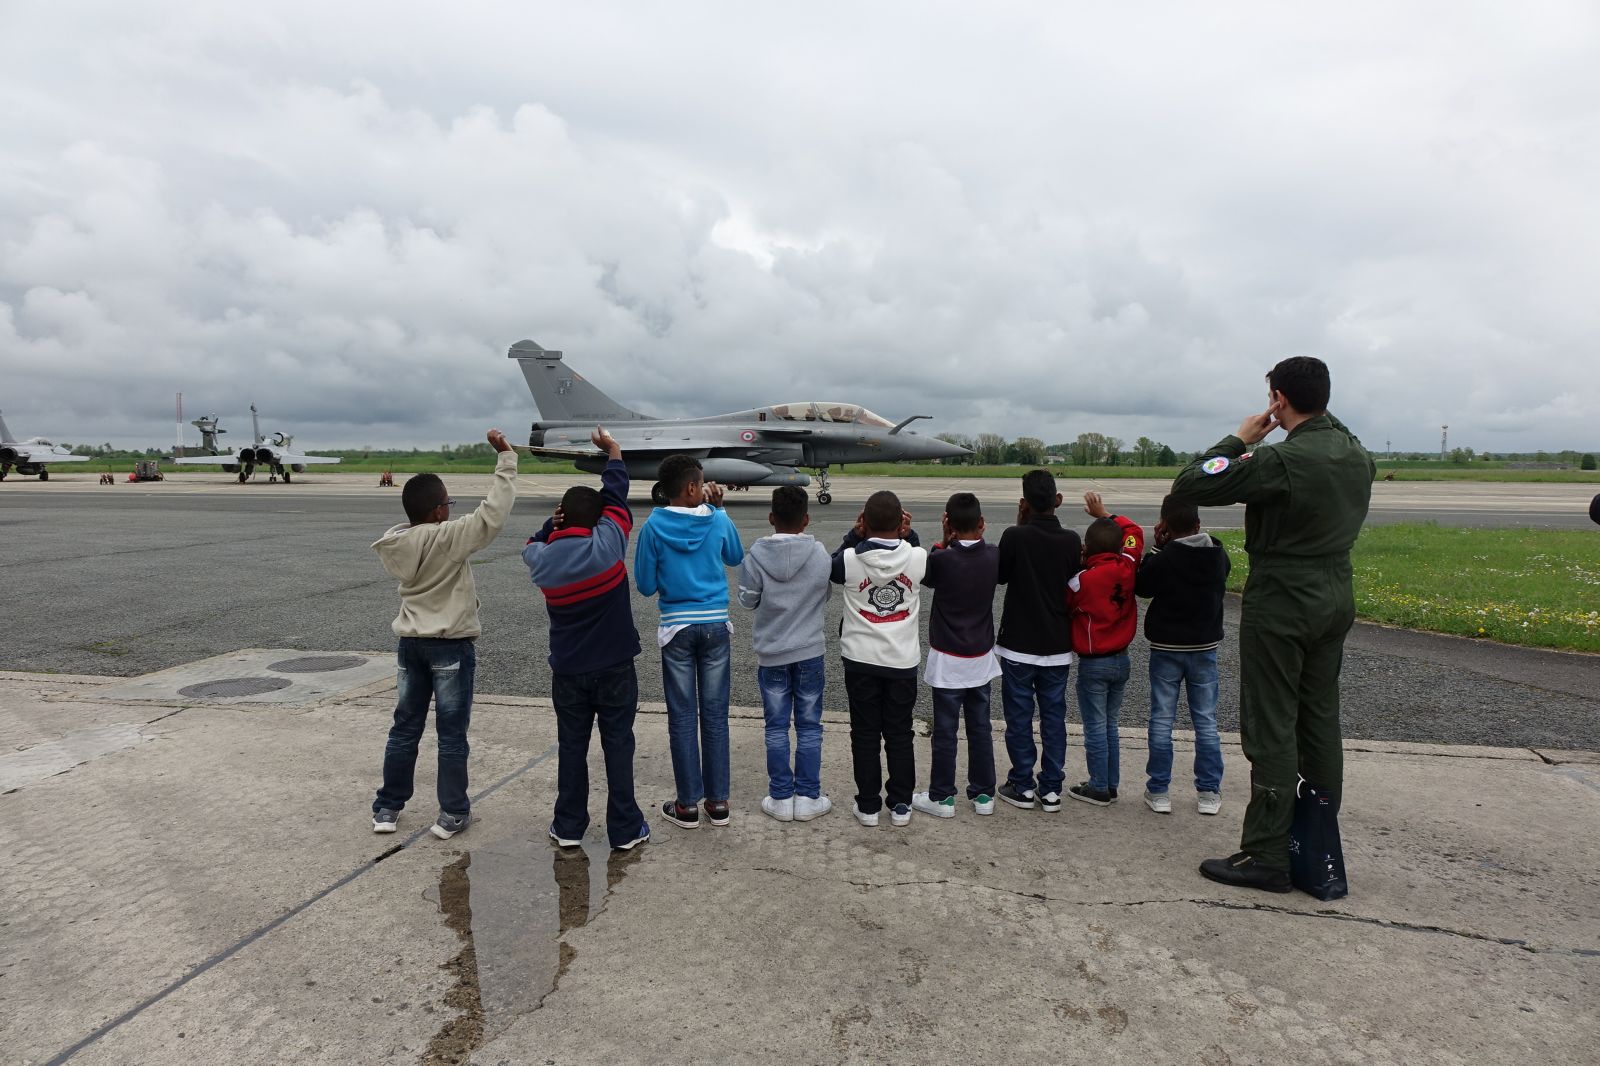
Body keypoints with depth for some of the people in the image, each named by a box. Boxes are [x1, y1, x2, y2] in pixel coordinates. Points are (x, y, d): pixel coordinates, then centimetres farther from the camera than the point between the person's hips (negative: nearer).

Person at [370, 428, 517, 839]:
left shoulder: (393, 544, -2)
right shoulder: (448, 538, -20)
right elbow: (493, 513, -22)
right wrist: (505, 458, -18)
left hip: (410, 643, 6)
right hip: (451, 646, -6)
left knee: (404, 729, 17)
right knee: (451, 734, 5)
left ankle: (387, 809, 26)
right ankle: (452, 814, 14)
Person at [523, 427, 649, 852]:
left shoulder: (541, 559, -7)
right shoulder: (606, 543, -16)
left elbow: (533, 544, 19)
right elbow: (617, 496, -3)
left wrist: (552, 523, 2)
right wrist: (613, 449, 11)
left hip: (567, 669, 2)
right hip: (614, 665, -2)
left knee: (571, 745, 13)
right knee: (618, 744, 6)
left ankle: (568, 827, 21)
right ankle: (625, 829, 14)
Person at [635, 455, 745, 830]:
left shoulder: (653, 527, -8)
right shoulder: (718, 521, -5)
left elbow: (645, 585, -3)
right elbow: (736, 557, 17)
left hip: (677, 627, -1)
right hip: (715, 624, 1)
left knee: (683, 717, 7)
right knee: (715, 714, 10)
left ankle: (688, 804, 15)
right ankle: (718, 801, 18)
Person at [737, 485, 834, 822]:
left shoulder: (756, 555, -12)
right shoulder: (820, 555, -10)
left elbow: (747, 601, -3)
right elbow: (825, 596, 3)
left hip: (771, 654, 0)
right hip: (809, 652, 0)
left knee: (777, 727, 10)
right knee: (809, 726, 11)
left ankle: (781, 798, 17)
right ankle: (808, 797, 17)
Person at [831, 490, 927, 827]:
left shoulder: (850, 558, -15)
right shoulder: (917, 556, -12)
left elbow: (833, 569, 9)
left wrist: (854, 535, 2)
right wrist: (909, 536, 1)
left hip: (861, 659, -1)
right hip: (903, 660, 1)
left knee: (865, 735, 10)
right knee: (900, 735, 13)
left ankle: (868, 805, 17)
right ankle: (900, 805, 20)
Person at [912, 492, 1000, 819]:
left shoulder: (942, 559, -19)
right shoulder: (994, 557, -6)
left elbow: (923, 574, 1)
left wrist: (944, 541, -6)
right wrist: (978, 537, 6)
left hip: (948, 660, -4)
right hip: (981, 657, 4)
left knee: (945, 731, 6)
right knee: (980, 728, 15)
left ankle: (942, 797, 16)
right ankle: (983, 794, 25)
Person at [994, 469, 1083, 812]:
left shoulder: (1015, 537, -16)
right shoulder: (1072, 541, -5)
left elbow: (1000, 575, 2)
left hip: (1018, 645, -3)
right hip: (1057, 645, 3)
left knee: (1019, 717, 8)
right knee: (1053, 717, 12)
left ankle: (1022, 786, 15)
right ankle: (1051, 788, 17)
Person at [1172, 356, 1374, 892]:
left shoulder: (1281, 460, -22)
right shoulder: (1358, 456, 6)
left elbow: (1189, 486, -22)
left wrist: (1239, 439, -8)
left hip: (1281, 604, -8)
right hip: (1336, 600, 8)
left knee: (1271, 730, -1)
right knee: (1320, 722, 16)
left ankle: (1266, 857, 7)